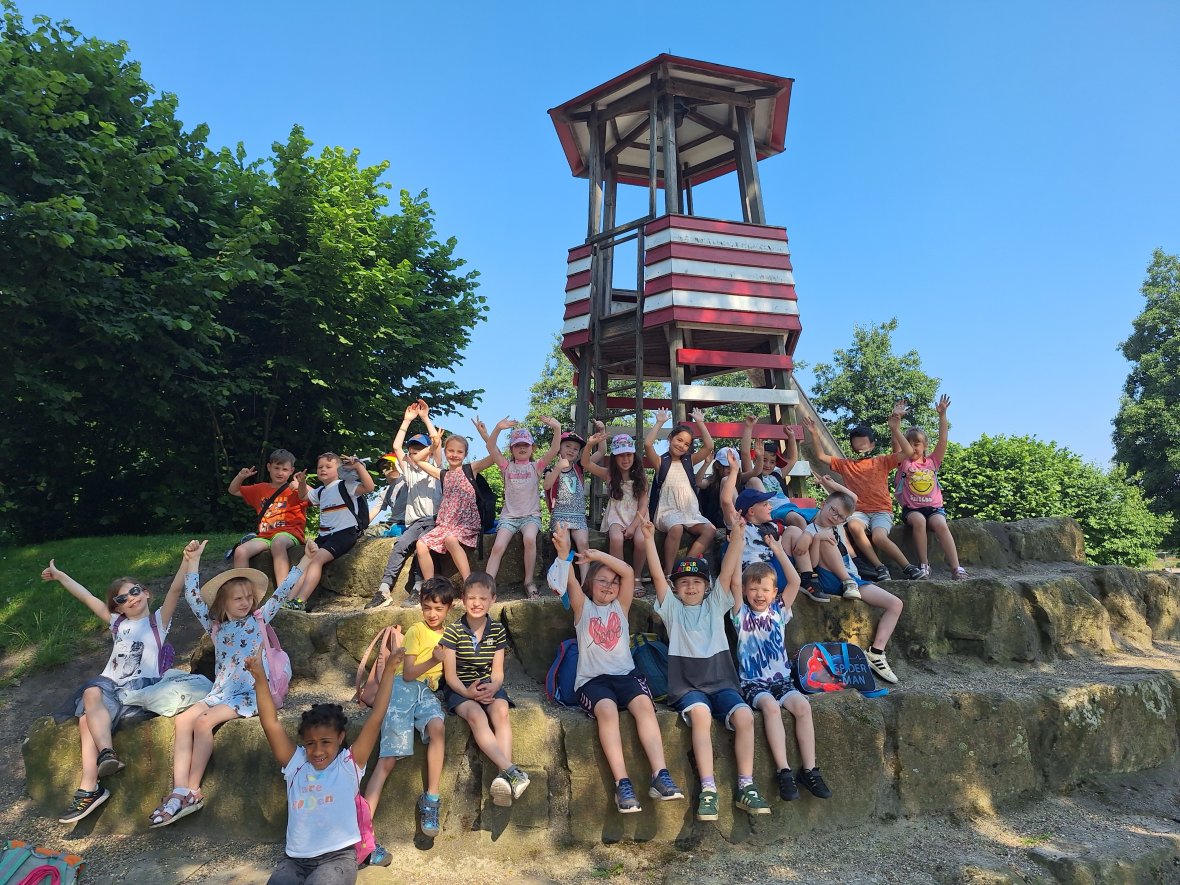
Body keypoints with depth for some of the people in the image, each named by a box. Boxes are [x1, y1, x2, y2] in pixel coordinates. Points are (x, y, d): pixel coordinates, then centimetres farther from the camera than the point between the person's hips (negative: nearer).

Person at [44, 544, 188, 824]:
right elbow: (86, 597, 26)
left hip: (142, 687, -5)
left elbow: (175, 590, -9)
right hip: (110, 685, 5)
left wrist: (187, 560, -26)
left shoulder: (158, 620, 8)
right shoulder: (117, 623, 24)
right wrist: (59, 575, 29)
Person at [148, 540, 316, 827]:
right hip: (220, 692, 5)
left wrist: (306, 560, -10)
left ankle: (193, 791, -15)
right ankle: (179, 792, -23)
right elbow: (192, 597, 7)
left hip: (252, 693, -4)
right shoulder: (215, 627, 15)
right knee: (184, 720, -19)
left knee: (204, 722, -24)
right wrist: (193, 562, 0)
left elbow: (282, 591, -2)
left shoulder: (259, 619, 6)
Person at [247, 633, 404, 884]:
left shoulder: (349, 764, 0)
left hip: (338, 857, -3)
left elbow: (375, 718, -9)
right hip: (295, 859, 3)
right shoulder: (295, 764, 7)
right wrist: (260, 678, -9)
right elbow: (270, 723, 0)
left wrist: (389, 671, -16)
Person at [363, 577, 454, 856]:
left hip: (428, 691, 3)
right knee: (389, 757, -16)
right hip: (404, 688, -3)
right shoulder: (416, 631, 1)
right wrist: (433, 660, -21)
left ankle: (431, 800, -20)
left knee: (437, 727, -31)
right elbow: (408, 674, -7)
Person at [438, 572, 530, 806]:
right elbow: (450, 675, -6)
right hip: (459, 688, -2)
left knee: (501, 711, -31)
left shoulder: (497, 630, 3)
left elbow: (497, 672, 3)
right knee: (476, 715, -34)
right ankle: (511, 770, -43)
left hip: (488, 686, 3)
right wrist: (468, 692, -24)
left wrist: (493, 688, -20)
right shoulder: (454, 631, -6)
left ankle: (503, 777, -41)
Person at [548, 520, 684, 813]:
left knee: (644, 703, -29)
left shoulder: (620, 606, 17)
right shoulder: (583, 608, 12)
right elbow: (571, 582, -9)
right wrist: (563, 553, -25)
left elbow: (628, 572, 1)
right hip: (592, 679, -2)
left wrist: (597, 554, -8)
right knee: (607, 710, -33)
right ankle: (622, 783, -35)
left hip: (625, 674, 2)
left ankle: (660, 776, -35)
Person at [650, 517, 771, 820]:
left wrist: (737, 536, -7)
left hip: (721, 682, 2)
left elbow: (728, 571, 4)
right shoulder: (672, 608, 11)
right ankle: (708, 789, -28)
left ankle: (746, 787, -14)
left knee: (744, 715, -25)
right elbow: (657, 575, 0)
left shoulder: (715, 604, 16)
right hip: (686, 684, -2)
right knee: (700, 713, -33)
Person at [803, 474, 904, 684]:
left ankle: (876, 652, -10)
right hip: (830, 581, -6)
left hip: (853, 580, 6)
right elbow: (812, 564, -17)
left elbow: (853, 498, 24)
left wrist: (831, 484, 12)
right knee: (826, 539, -28)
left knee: (895, 604, -8)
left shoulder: (837, 524, 15)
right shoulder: (809, 531, -5)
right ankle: (849, 583, -26)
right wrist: (816, 539, -31)